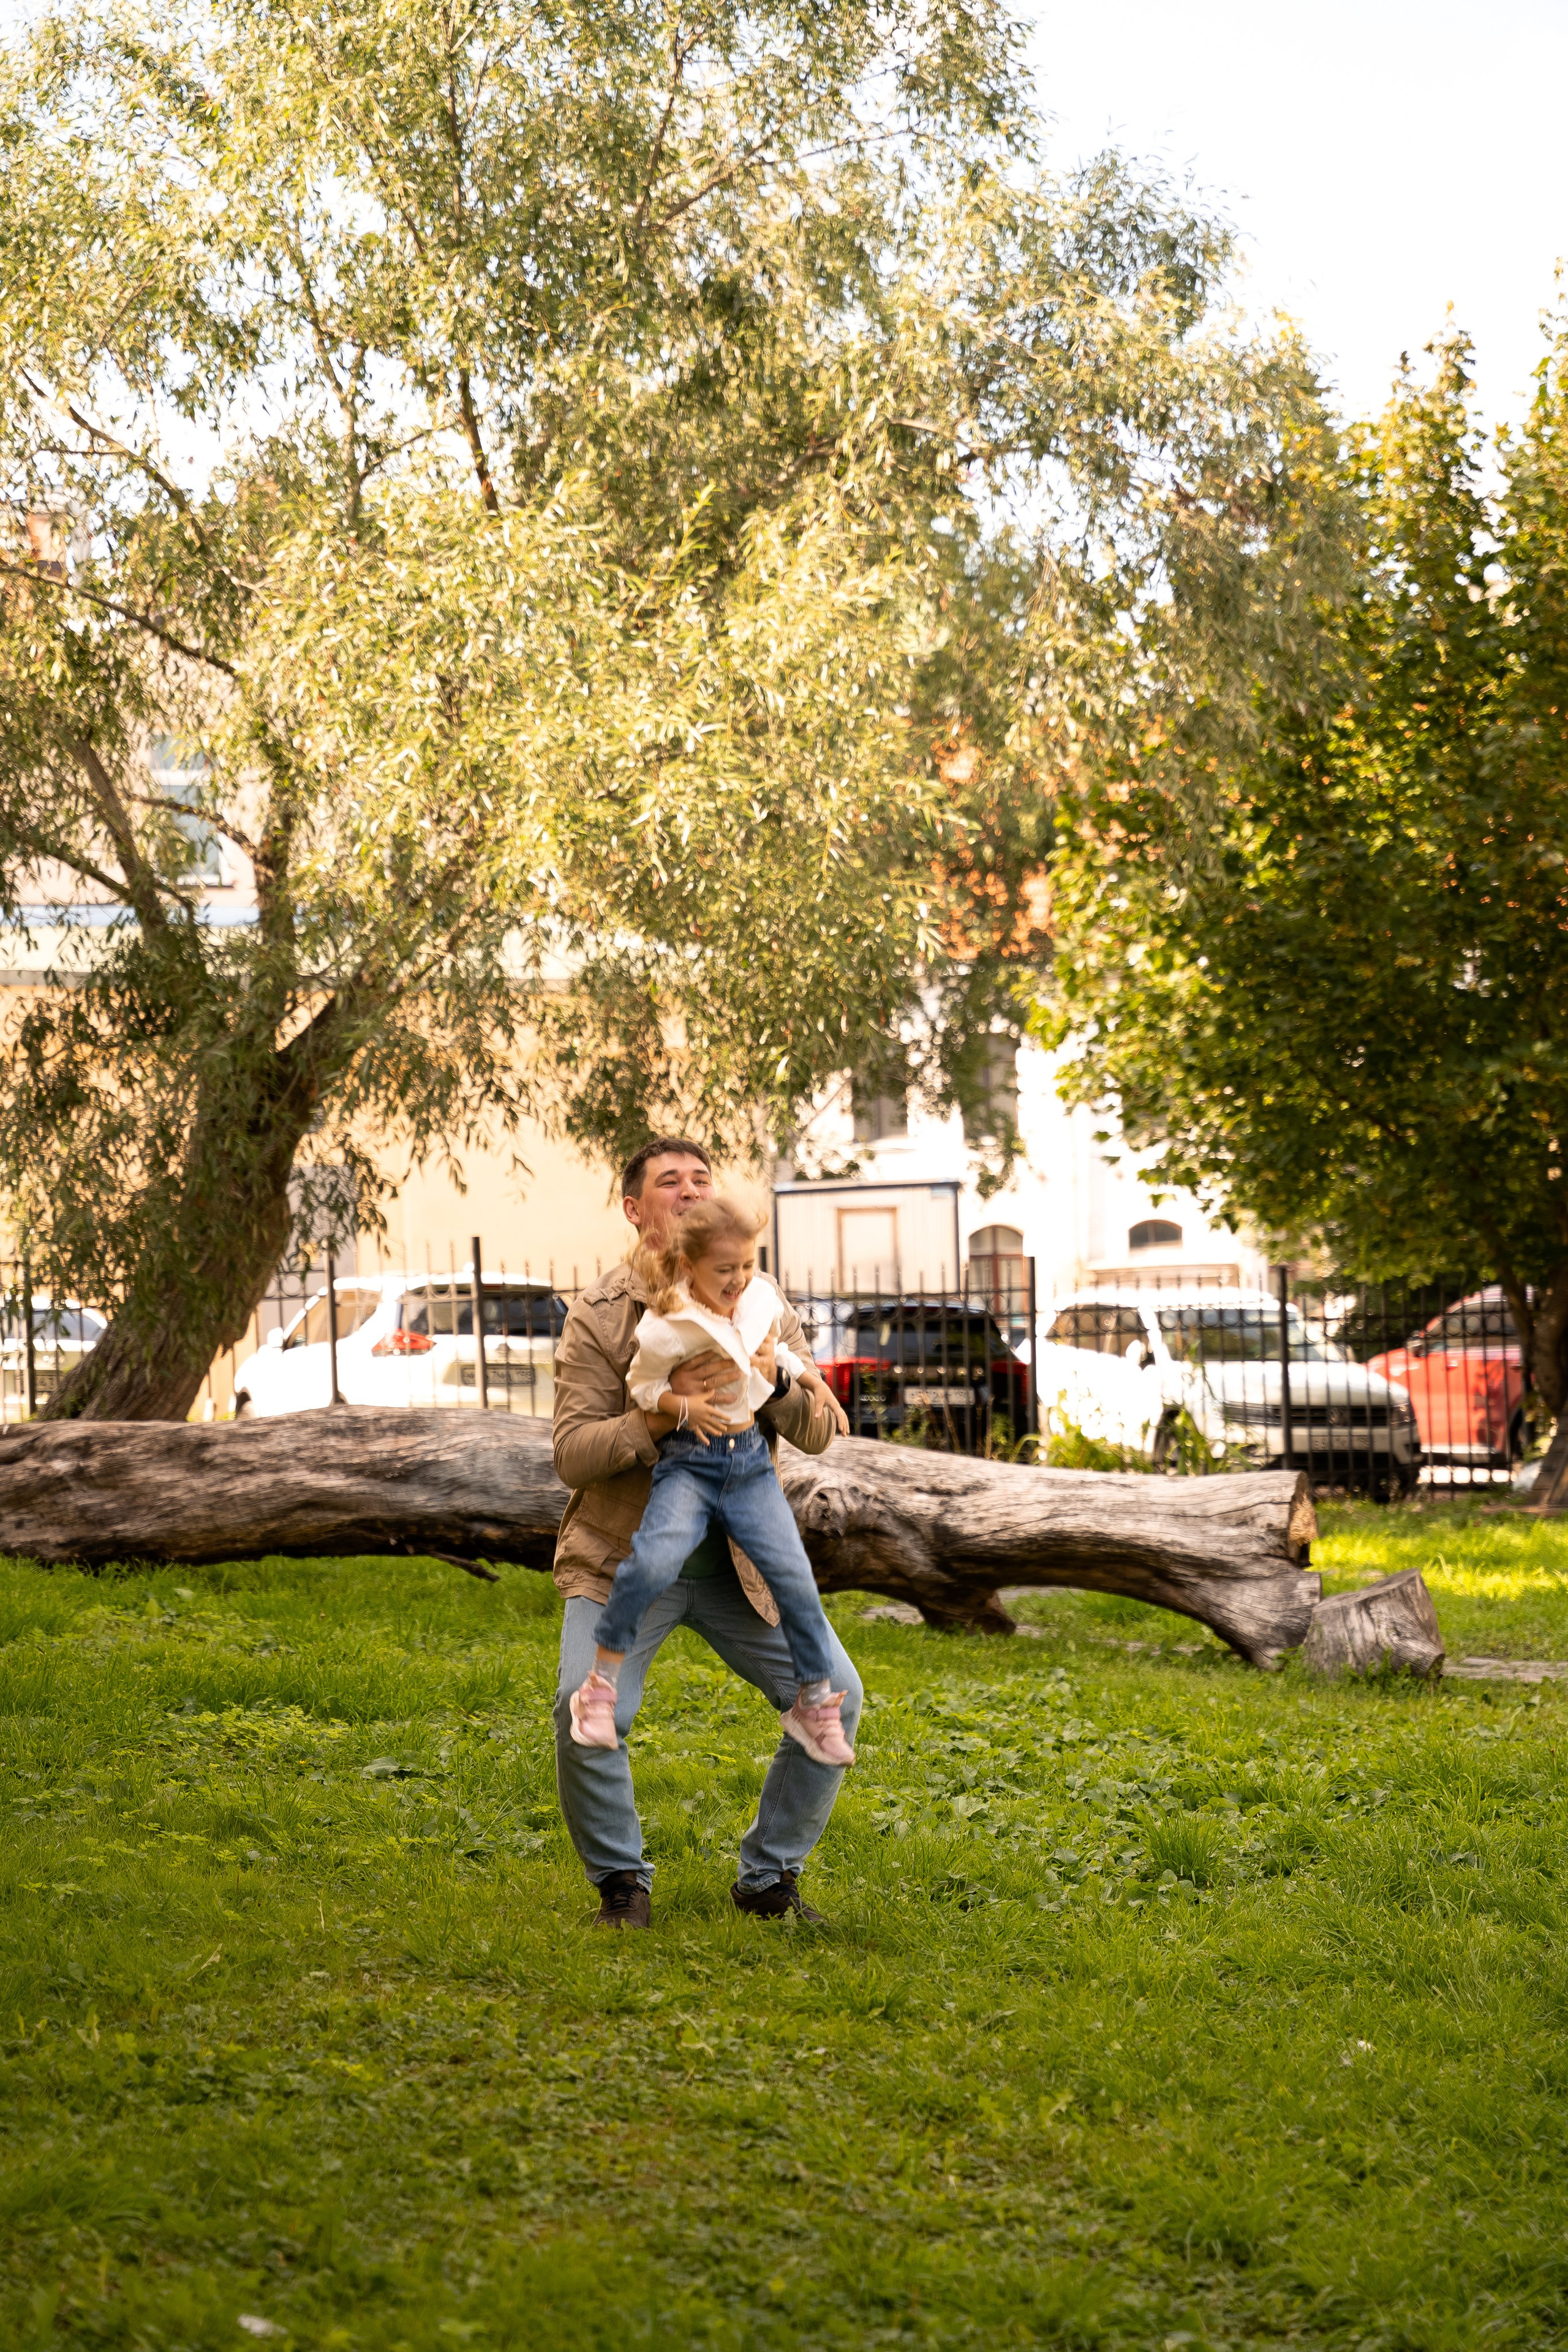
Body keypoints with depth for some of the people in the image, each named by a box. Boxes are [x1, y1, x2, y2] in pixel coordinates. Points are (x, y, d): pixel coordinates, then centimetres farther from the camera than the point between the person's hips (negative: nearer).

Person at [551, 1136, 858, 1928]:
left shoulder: (761, 1303, 3)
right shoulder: (599, 1315, -8)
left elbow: (821, 1432, -3)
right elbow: (572, 1454, -14)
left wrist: (775, 1381, -24)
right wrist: (659, 1418, -30)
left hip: (737, 1559, 3)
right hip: (624, 1557, -3)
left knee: (831, 1695, -9)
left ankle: (768, 1878, 9)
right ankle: (621, 1883, 1)